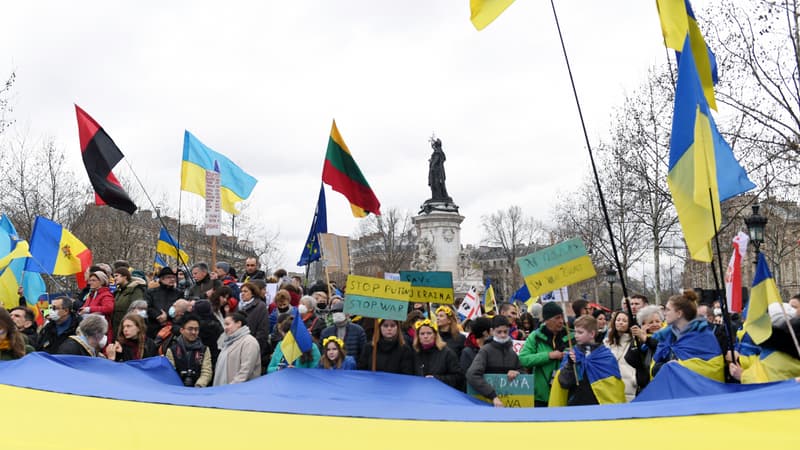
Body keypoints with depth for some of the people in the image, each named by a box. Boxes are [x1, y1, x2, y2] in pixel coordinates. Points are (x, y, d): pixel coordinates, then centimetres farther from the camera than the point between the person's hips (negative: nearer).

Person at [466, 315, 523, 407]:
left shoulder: (512, 352, 7)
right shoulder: (485, 350, -9)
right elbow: (472, 376, -23)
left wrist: (517, 373, -8)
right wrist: (493, 396, -30)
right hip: (488, 401, -5)